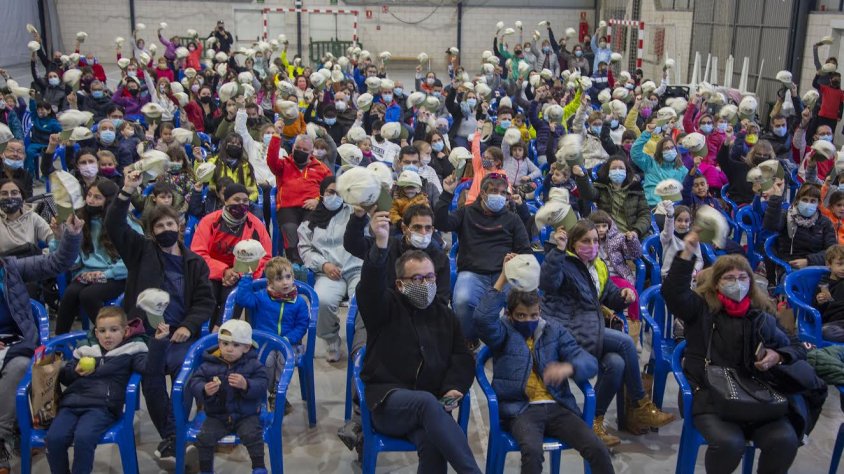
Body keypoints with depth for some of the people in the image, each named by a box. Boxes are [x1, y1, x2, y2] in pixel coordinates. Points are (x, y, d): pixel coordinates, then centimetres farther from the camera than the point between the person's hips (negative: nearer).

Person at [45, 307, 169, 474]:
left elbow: (150, 368, -8)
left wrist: (158, 342, -21)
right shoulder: (85, 349, 21)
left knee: (83, 438, -32)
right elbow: (64, 376, 28)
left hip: (102, 407, -4)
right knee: (53, 438, -21)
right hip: (72, 403, 4)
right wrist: (76, 372, 5)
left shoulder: (130, 351, 9)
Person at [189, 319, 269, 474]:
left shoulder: (253, 365, -6)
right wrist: (205, 390, -30)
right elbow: (195, 382, -8)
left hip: (246, 415, -2)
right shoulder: (208, 365, -3)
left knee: (251, 434, -26)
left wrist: (246, 385, -33)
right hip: (217, 415, 2)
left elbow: (262, 386, -13)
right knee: (204, 437, -18)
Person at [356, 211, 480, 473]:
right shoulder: (387, 307, 7)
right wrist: (381, 244, -32)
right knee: (427, 401, -37)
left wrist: (454, 387, -10)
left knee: (432, 443, -33)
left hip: (431, 403, 3)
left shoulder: (445, 316, 20)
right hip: (389, 400, -3)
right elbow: (370, 286, -15)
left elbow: (462, 357, 12)